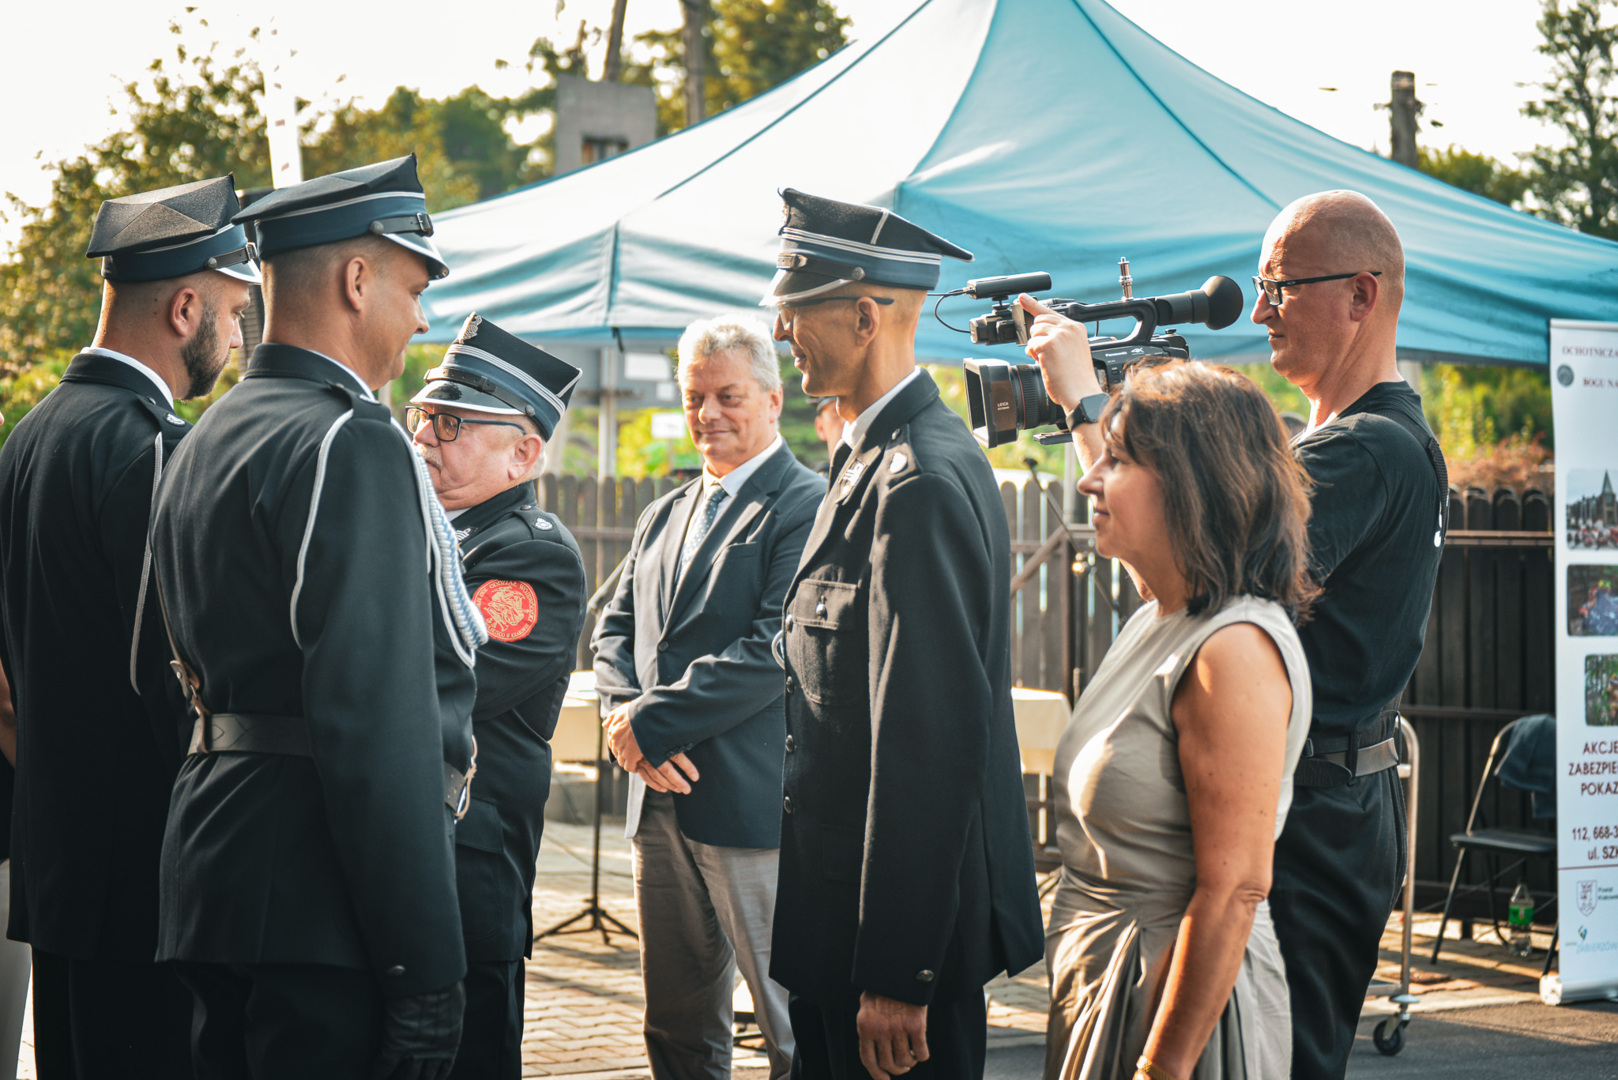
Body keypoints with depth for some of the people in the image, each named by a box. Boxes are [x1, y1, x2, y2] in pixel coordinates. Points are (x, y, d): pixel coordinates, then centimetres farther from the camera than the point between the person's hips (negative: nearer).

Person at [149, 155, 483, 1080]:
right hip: (323, 904, -10)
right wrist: (427, 968, -21)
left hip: (216, 875, 10)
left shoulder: (208, 440, 17)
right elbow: (379, 720, -21)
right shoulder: (354, 446, -14)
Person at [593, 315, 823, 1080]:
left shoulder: (807, 508, -8)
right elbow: (614, 632, 17)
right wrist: (627, 712, -4)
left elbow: (776, 650, -17)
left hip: (755, 803, -8)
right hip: (663, 803, 8)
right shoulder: (663, 516, 19)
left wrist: (653, 721, -14)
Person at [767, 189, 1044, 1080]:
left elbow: (932, 741, -24)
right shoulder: (879, 456, 13)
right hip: (843, 909, 10)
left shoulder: (921, 483, -20)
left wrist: (896, 976, -24)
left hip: (906, 919, -10)